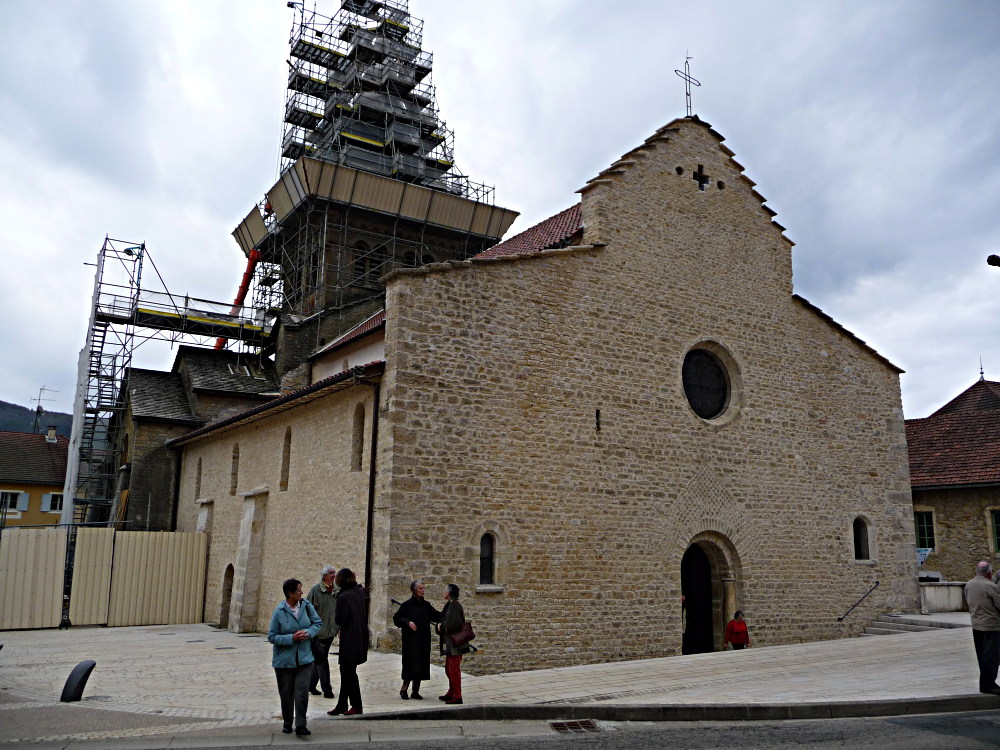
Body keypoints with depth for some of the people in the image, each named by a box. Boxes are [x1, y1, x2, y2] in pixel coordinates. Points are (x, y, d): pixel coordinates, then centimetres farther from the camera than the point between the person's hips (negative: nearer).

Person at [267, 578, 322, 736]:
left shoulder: (306, 605, -3)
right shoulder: (279, 611, -12)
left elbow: (318, 622, 6)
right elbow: (272, 636, -9)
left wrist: (309, 632, -13)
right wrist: (291, 638, -21)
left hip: (304, 657, 2)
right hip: (284, 659, -2)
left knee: (302, 691, -7)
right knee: (286, 693, 10)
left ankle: (301, 725, -1)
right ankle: (287, 723, 28)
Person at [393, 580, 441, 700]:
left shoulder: (426, 605, 8)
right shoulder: (407, 604, -5)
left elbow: (437, 616, 13)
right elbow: (397, 618, -5)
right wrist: (408, 622, -20)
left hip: (424, 640, 5)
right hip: (411, 640, -5)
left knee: (422, 665, 5)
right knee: (411, 663, -8)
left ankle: (415, 691, 14)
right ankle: (404, 689, 9)